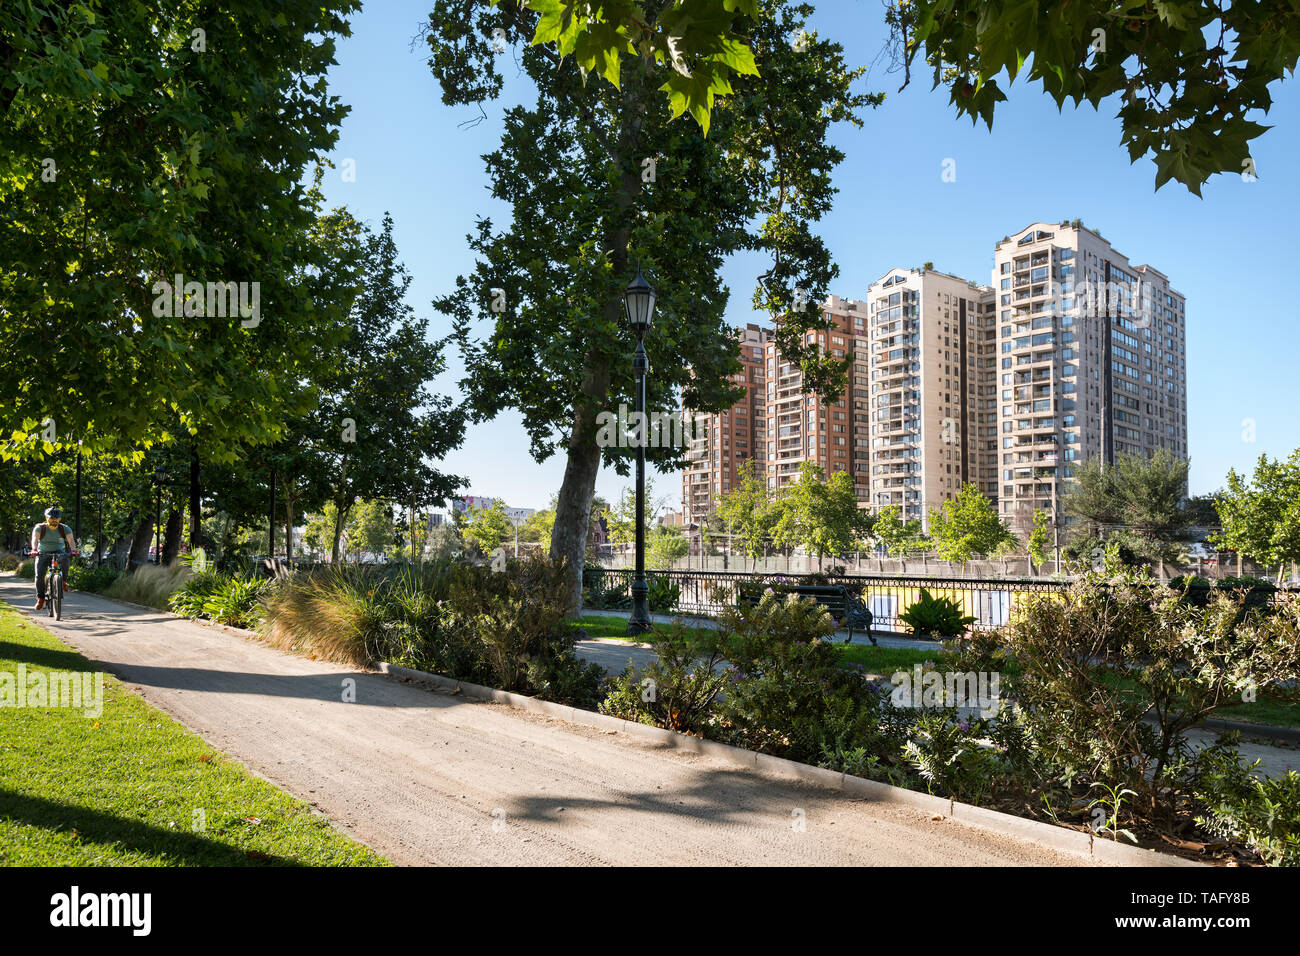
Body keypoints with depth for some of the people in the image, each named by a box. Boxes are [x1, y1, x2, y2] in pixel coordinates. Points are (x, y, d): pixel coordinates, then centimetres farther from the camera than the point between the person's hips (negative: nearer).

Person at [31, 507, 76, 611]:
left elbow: (71, 540, -20)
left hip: (59, 553, -1)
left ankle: (63, 582, -18)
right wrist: (34, 549, -45)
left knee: (64, 560, -36)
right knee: (39, 576, -16)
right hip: (43, 554, 1)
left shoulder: (64, 528, -6)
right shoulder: (39, 528, -7)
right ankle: (40, 598, 2)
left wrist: (73, 549, -42)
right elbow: (35, 539, -24)